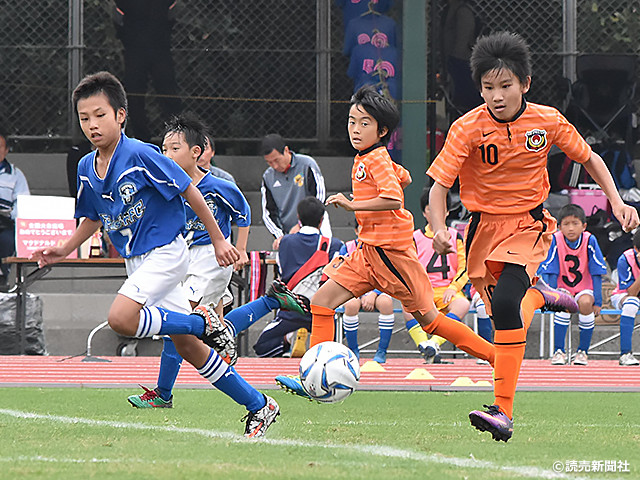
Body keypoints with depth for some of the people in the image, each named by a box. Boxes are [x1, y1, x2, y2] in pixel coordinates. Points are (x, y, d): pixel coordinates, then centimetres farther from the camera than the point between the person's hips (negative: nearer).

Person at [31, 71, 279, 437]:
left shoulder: (141, 156, -18)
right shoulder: (87, 168, 3)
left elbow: (189, 192, -13)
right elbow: (93, 218, 20)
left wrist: (219, 240, -9)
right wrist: (64, 251, 10)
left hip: (165, 252, -7)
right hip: (137, 260, 7)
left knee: (121, 318, -27)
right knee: (187, 346, 7)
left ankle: (205, 323, -8)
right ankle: (259, 406, 17)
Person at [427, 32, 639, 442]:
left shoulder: (547, 122, -10)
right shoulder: (468, 128, -14)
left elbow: (589, 158, 8)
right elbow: (440, 184, -14)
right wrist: (440, 228, -32)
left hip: (528, 226, -2)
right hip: (484, 227, 2)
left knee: (506, 302, -25)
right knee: (501, 308, 15)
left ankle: (504, 411, -25)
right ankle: (539, 295, 54)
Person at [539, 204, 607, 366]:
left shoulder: (590, 241, -15)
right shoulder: (556, 240, -16)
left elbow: (597, 274, -10)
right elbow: (550, 273, -12)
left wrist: (598, 301, -14)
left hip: (584, 288, 0)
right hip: (562, 288, 0)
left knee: (586, 302, -31)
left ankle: (582, 352, -14)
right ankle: (558, 352, -19)